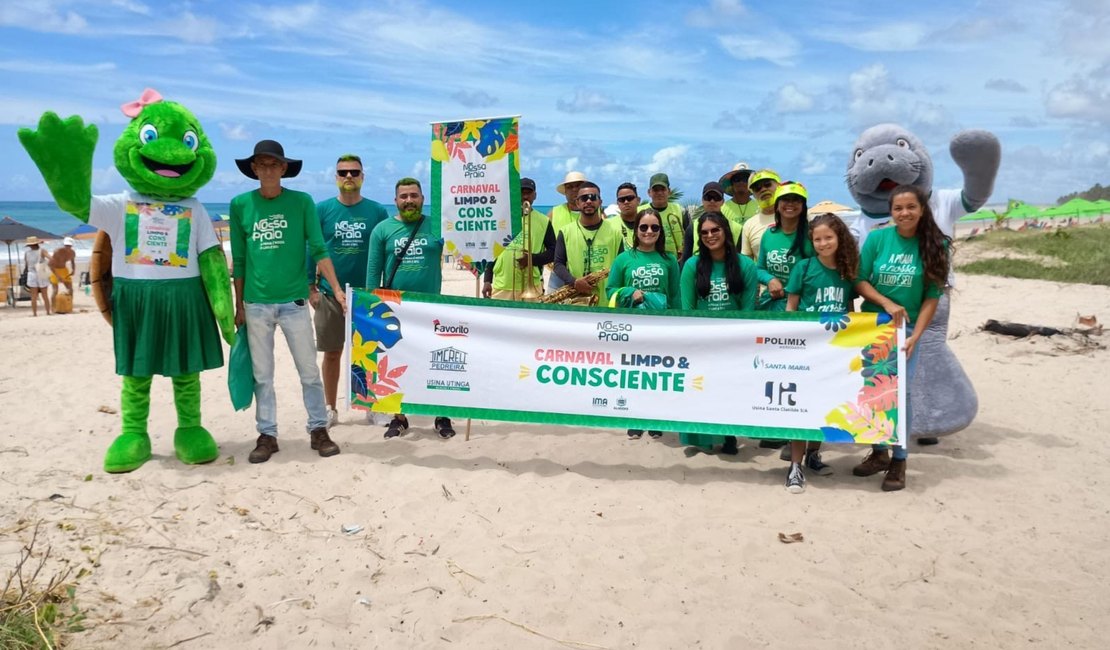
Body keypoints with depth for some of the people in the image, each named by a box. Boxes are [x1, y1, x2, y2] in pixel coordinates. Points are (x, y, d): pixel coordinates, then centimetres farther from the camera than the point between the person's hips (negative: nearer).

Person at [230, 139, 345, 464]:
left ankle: (318, 430, 16)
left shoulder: (301, 202, 0)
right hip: (256, 304, 1)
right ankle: (267, 435, 19)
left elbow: (319, 250, -2)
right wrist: (238, 305, 8)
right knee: (262, 375, 9)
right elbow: (238, 260, 8)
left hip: (294, 301, -1)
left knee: (309, 371, 4)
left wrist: (337, 289, -11)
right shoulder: (240, 205, 3)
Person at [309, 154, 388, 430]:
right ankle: (330, 409, 20)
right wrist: (311, 288, -2)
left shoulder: (376, 211, 1)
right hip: (330, 294, 0)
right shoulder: (322, 209, 0)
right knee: (332, 353, 8)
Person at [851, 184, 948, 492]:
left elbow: (932, 297, -6)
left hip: (906, 328, -2)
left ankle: (899, 460, 10)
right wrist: (887, 304, -18)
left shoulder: (935, 246, -6)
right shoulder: (876, 239, -4)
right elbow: (860, 282, -2)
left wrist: (915, 336, -14)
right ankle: (878, 451, 25)